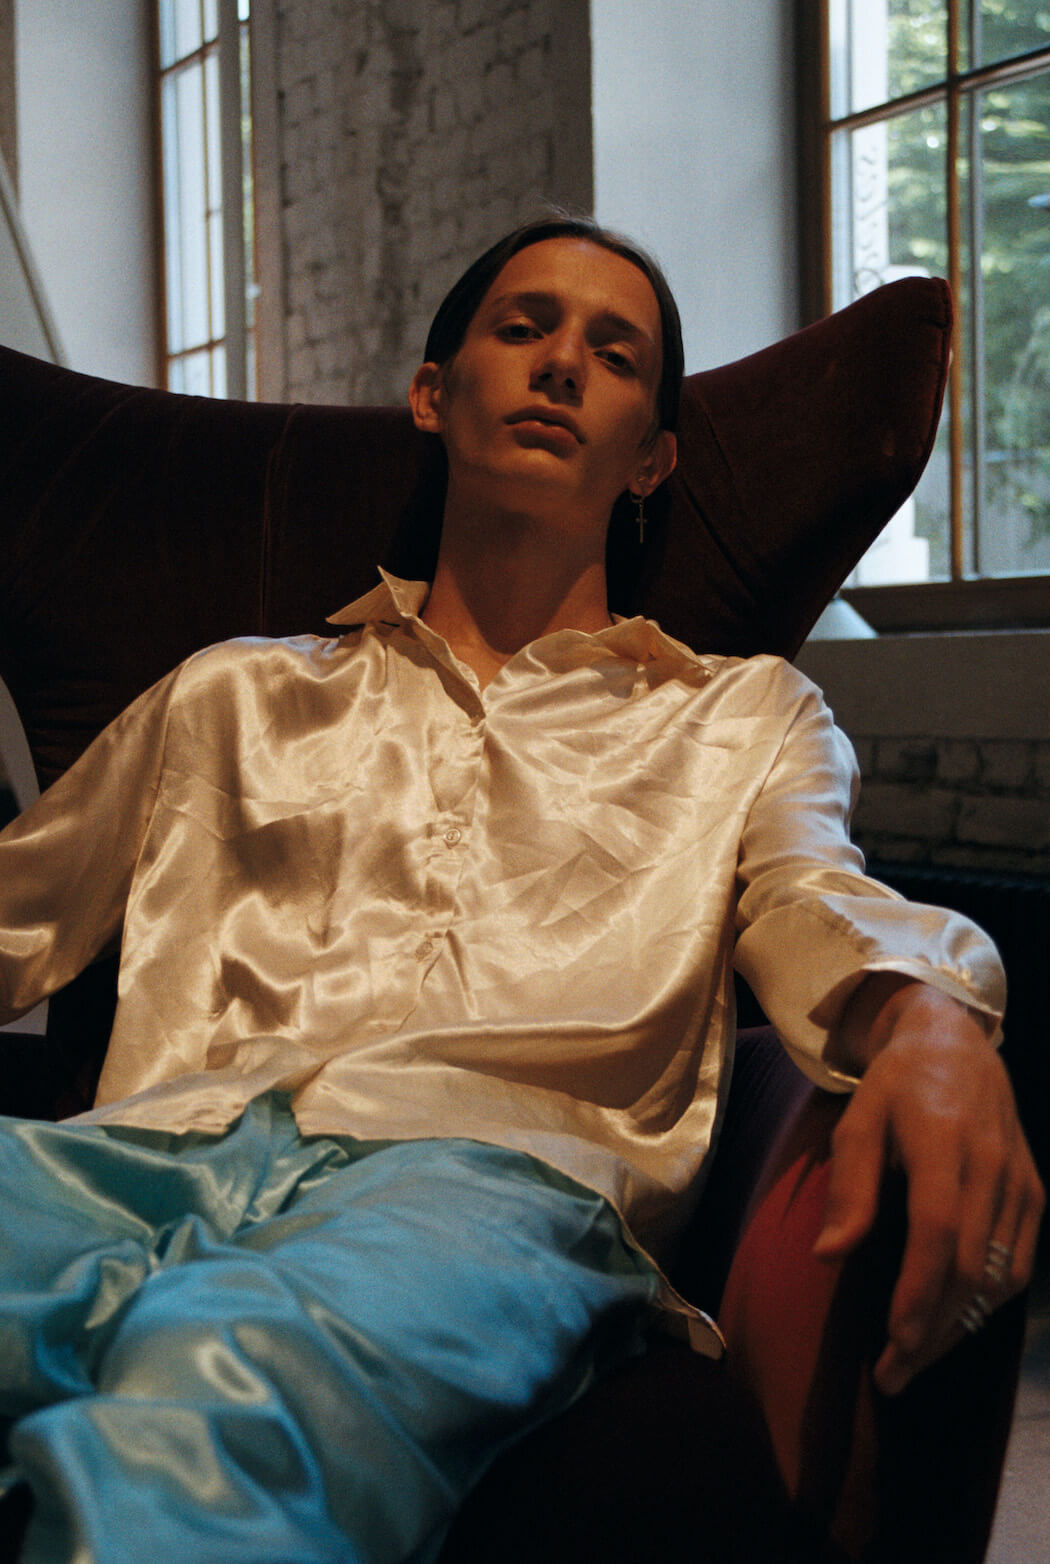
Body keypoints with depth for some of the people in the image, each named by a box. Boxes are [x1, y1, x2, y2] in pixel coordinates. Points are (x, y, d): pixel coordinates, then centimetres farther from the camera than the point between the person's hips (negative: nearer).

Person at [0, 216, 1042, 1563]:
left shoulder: (744, 717, 28)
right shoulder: (228, 696, 33)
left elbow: (810, 900, 7)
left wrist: (931, 1022, -19)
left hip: (494, 1167, -2)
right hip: (148, 1149, 3)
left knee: (216, 1397, -40)